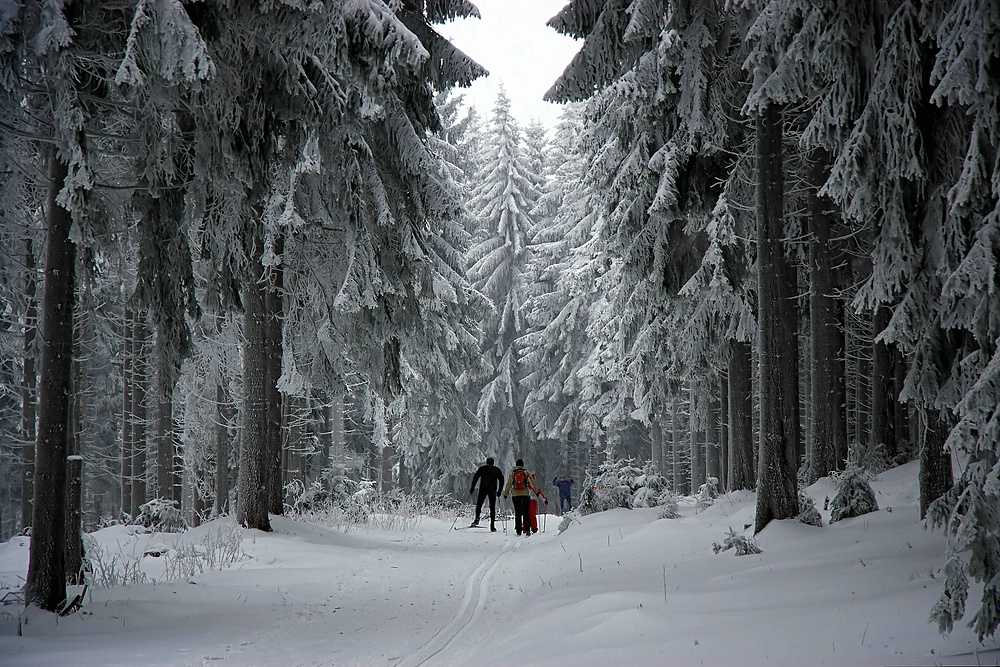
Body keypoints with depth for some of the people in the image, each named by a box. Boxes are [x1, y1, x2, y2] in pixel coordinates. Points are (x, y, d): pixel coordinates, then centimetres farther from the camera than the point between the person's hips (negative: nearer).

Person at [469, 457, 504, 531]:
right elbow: (501, 480, 10)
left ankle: (477, 519, -16)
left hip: (483, 489, -1)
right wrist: (499, 491, 14)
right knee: (492, 507, 4)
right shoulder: (497, 469, 16)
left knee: (479, 504, 9)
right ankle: (492, 526, -1)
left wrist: (472, 488, 5)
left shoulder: (482, 468, 13)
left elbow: (475, 477, 4)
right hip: (493, 490, 1)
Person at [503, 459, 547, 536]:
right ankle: (527, 529, -8)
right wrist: (537, 492, 10)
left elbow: (508, 484, 2)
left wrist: (505, 494, 8)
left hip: (515, 495, 1)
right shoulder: (527, 472, 2)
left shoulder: (512, 473, 4)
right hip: (525, 494, -1)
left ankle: (518, 530, 0)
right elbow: (533, 483, 3)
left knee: (517, 513, 4)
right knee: (526, 513, 2)